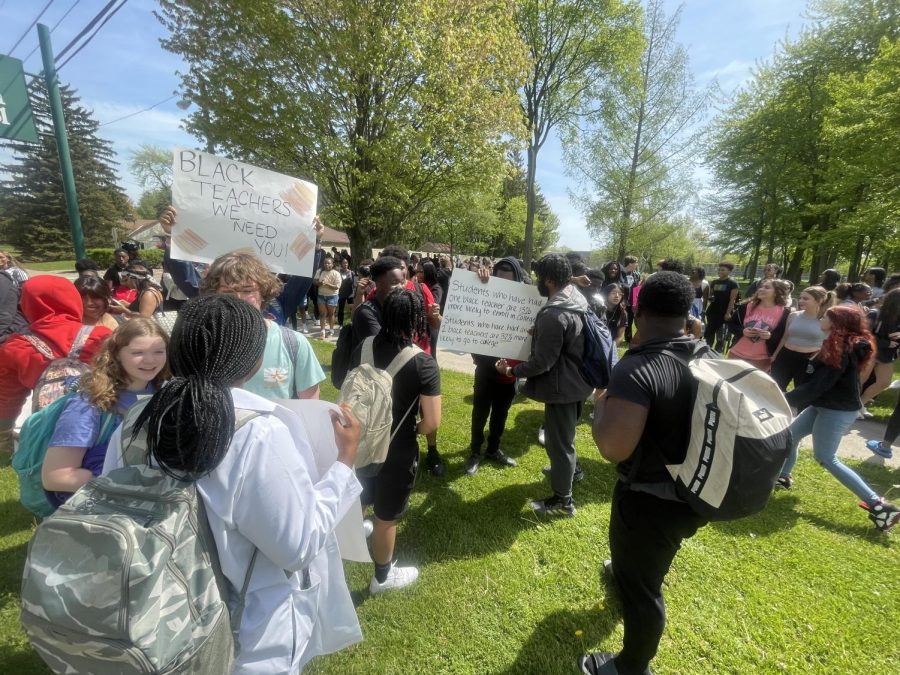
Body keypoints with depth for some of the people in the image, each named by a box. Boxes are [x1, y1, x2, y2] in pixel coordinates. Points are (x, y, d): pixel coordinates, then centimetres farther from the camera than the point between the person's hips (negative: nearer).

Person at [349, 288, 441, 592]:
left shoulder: (362, 348, -8)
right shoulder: (423, 364, -24)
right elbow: (432, 422, -22)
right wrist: (413, 430, -2)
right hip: (397, 450, -4)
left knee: (359, 499, 31)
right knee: (386, 516, 18)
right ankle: (382, 576, 41)